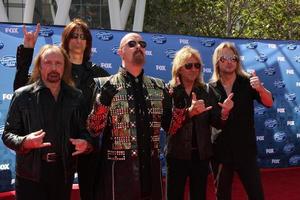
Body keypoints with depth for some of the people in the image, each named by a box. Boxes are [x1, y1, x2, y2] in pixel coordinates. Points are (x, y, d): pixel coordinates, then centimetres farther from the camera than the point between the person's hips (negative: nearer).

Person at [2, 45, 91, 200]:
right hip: (31, 173, -2)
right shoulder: (22, 95, -3)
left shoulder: (76, 97, 5)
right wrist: (25, 142, -22)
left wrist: (86, 143, -13)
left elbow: (83, 130, 9)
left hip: (64, 172, 3)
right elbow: (8, 134, -2)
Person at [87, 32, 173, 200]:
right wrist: (103, 101, -23)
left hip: (151, 169, 4)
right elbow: (94, 130, -8)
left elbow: (170, 127, 9)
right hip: (118, 170, -3)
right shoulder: (105, 85, -2)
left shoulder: (159, 87, 8)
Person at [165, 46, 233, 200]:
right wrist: (189, 112, -32)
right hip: (177, 154, -3)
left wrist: (224, 112, -20)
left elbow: (217, 124, 1)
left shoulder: (207, 91, 3)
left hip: (201, 154, 3)